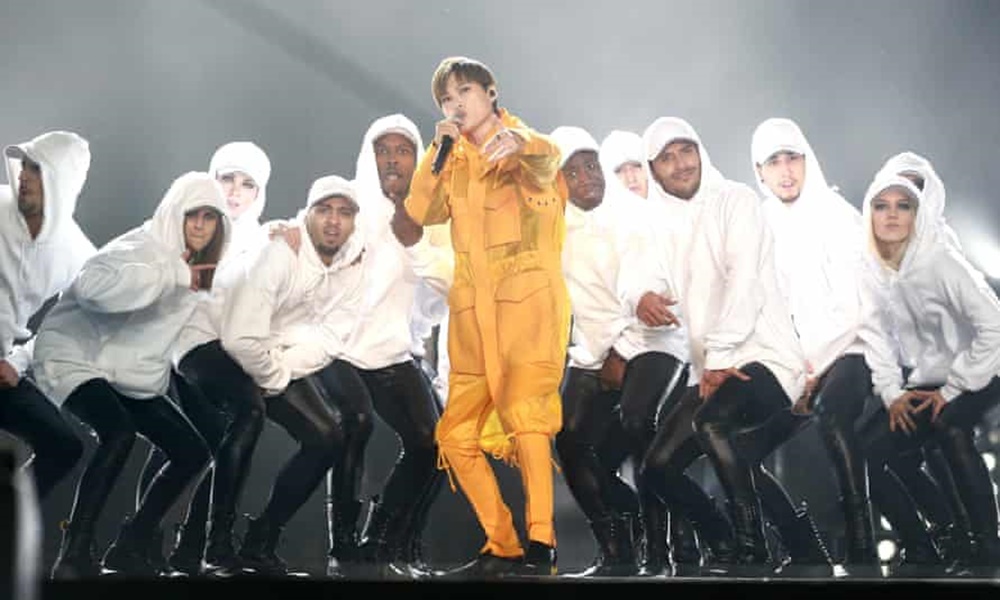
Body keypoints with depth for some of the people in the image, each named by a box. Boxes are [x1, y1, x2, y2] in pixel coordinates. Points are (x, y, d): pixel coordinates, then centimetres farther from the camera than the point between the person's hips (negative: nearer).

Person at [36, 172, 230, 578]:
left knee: (192, 452, 2)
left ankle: (130, 546, 11)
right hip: (76, 358, -9)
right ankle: (73, 555, -27)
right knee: (119, 433, -35)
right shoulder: (143, 247, -21)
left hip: (129, 372, 9)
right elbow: (91, 285, -41)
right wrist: (172, 275, -37)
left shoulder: (193, 262, 5)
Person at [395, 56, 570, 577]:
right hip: (473, 313, 6)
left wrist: (519, 146, -50)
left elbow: (546, 164, -27)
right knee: (456, 434, 3)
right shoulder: (453, 163, 15)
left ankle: (541, 545, -19)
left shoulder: (528, 144, -1)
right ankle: (502, 547, 13)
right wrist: (434, 156, -3)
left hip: (528, 302, -6)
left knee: (523, 412, -24)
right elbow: (407, 228, 5)